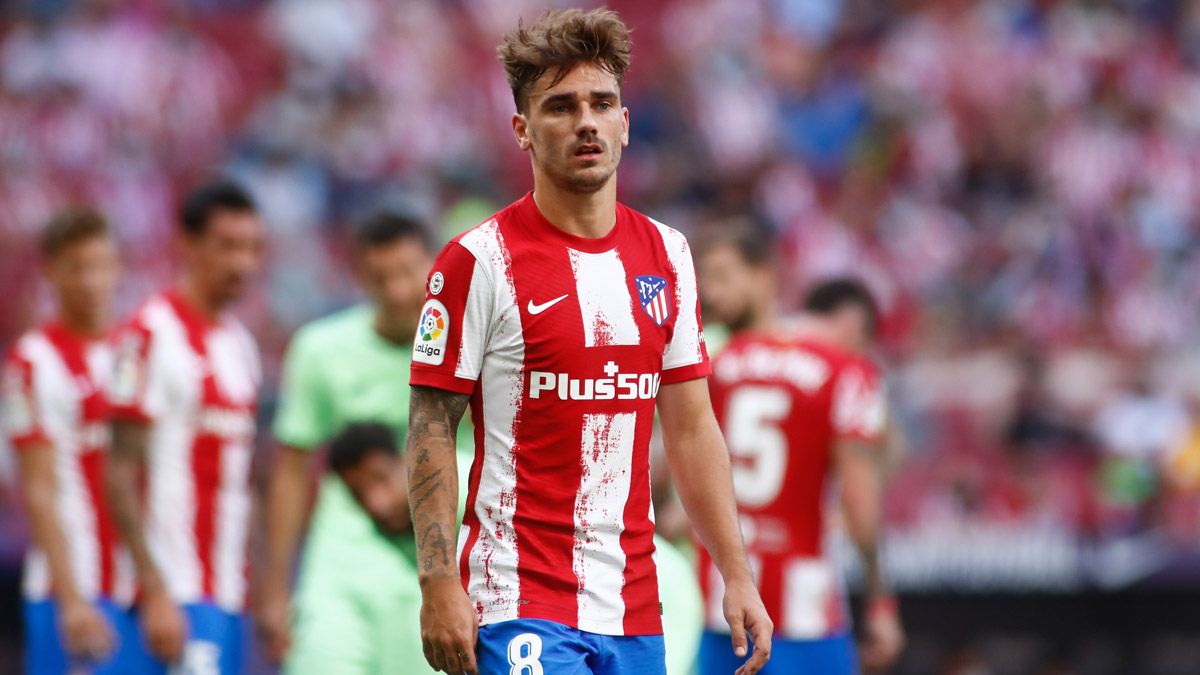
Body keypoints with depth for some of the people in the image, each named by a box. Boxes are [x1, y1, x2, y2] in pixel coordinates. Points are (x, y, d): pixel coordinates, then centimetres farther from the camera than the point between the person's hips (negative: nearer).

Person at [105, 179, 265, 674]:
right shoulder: (153, 333, -9)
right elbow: (121, 474, -13)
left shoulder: (239, 342, 17)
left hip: (228, 592, 8)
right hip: (177, 591, -8)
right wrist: (156, 592, -19)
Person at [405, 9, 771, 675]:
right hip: (521, 605, -6)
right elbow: (431, 426, -6)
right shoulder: (477, 261, -5)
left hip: (633, 611, 6)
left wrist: (736, 575, 9)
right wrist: (440, 586, -14)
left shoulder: (666, 256, 11)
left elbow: (691, 428, 15)